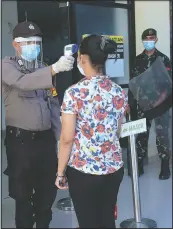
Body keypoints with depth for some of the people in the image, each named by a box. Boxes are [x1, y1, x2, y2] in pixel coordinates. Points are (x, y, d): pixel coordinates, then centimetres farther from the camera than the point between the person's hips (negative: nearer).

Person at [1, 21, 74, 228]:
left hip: (46, 138, 5)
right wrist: (54, 69, -39)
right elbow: (23, 82, -27)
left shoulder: (44, 69, 12)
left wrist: (60, 135, 9)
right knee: (23, 192, 5)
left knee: (48, 189, 12)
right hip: (20, 139, -5)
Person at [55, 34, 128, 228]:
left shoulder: (74, 92, -15)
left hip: (83, 170, -5)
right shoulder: (120, 92, 1)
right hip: (114, 168, 5)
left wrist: (60, 172, -3)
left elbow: (67, 139, -14)